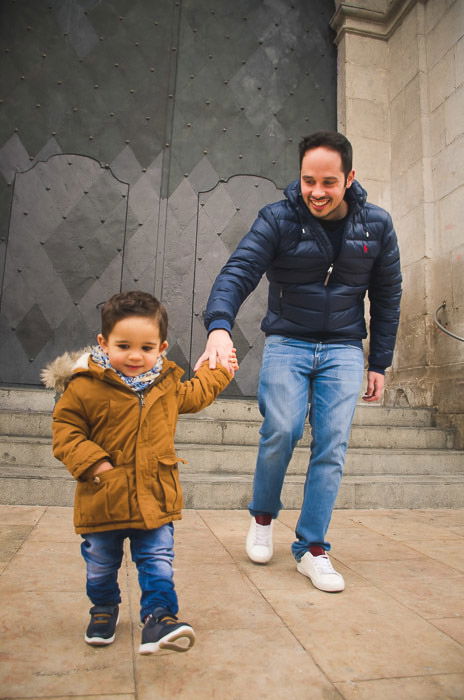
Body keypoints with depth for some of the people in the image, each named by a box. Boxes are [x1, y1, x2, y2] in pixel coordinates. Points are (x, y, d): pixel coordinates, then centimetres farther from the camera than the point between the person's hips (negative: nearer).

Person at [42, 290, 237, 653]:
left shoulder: (168, 383, 0)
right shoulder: (86, 385, -15)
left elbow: (193, 396, 23)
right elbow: (65, 430, -7)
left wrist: (218, 372, 25)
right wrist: (91, 462, -20)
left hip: (156, 498, 1)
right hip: (103, 499, -1)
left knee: (158, 564, 5)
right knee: (101, 566, 20)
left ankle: (160, 618, 20)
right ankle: (104, 610, 46)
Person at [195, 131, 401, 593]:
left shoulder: (376, 225, 1)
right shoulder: (278, 219, -8)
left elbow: (387, 297, 8)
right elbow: (238, 271, -21)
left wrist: (379, 363, 6)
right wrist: (219, 326, -41)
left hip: (343, 348, 2)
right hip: (287, 343, -2)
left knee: (332, 446, -4)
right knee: (281, 432, -15)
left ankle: (312, 548, 10)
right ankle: (262, 516, 15)